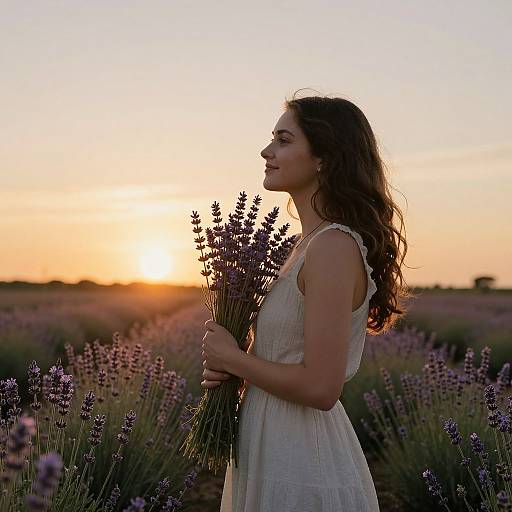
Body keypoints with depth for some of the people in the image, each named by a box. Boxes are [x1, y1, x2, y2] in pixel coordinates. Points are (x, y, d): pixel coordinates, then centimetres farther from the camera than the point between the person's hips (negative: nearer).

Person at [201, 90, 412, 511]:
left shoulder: (334, 247, -21)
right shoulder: (312, 242, 8)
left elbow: (320, 387, -24)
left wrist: (233, 359, -11)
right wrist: (228, 368, 0)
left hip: (301, 467, -9)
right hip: (276, 447, 9)